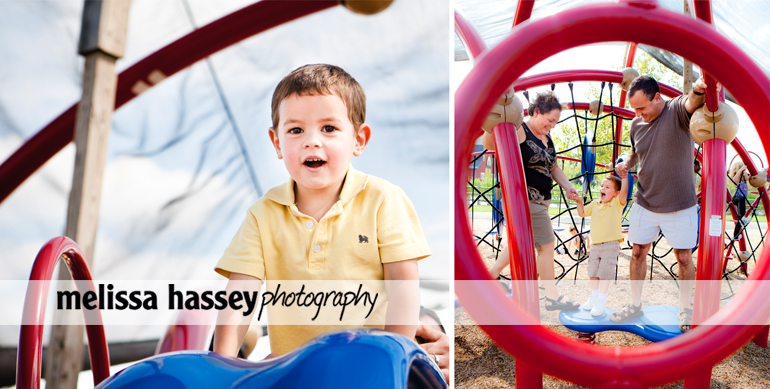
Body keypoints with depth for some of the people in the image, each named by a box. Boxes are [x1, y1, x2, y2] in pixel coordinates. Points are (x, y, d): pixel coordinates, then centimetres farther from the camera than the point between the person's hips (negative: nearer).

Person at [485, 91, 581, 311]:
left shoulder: (546, 138, 14)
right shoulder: (518, 131, -14)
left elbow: (553, 167, 23)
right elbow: (489, 144, -27)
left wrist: (567, 186, 9)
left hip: (540, 200, 10)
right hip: (526, 199, -10)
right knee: (546, 245, -4)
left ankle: (491, 275, 35)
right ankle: (552, 297, 6)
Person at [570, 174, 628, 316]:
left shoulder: (617, 203, -5)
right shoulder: (595, 204, 10)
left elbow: (624, 192, -24)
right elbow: (582, 213, 19)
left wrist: (624, 178, -38)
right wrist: (579, 202, 3)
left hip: (610, 245, -6)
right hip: (596, 244, 6)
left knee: (605, 272, -7)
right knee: (593, 272, 12)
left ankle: (601, 301, 4)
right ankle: (594, 297, 27)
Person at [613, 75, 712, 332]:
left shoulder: (678, 110, -15)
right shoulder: (636, 124, 0)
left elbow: (692, 102, -41)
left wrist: (699, 90, -64)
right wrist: (626, 163, -2)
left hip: (680, 206, -4)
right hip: (644, 203, 4)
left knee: (684, 258, 7)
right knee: (638, 253, 10)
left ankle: (685, 309, 26)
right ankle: (635, 304, 27)